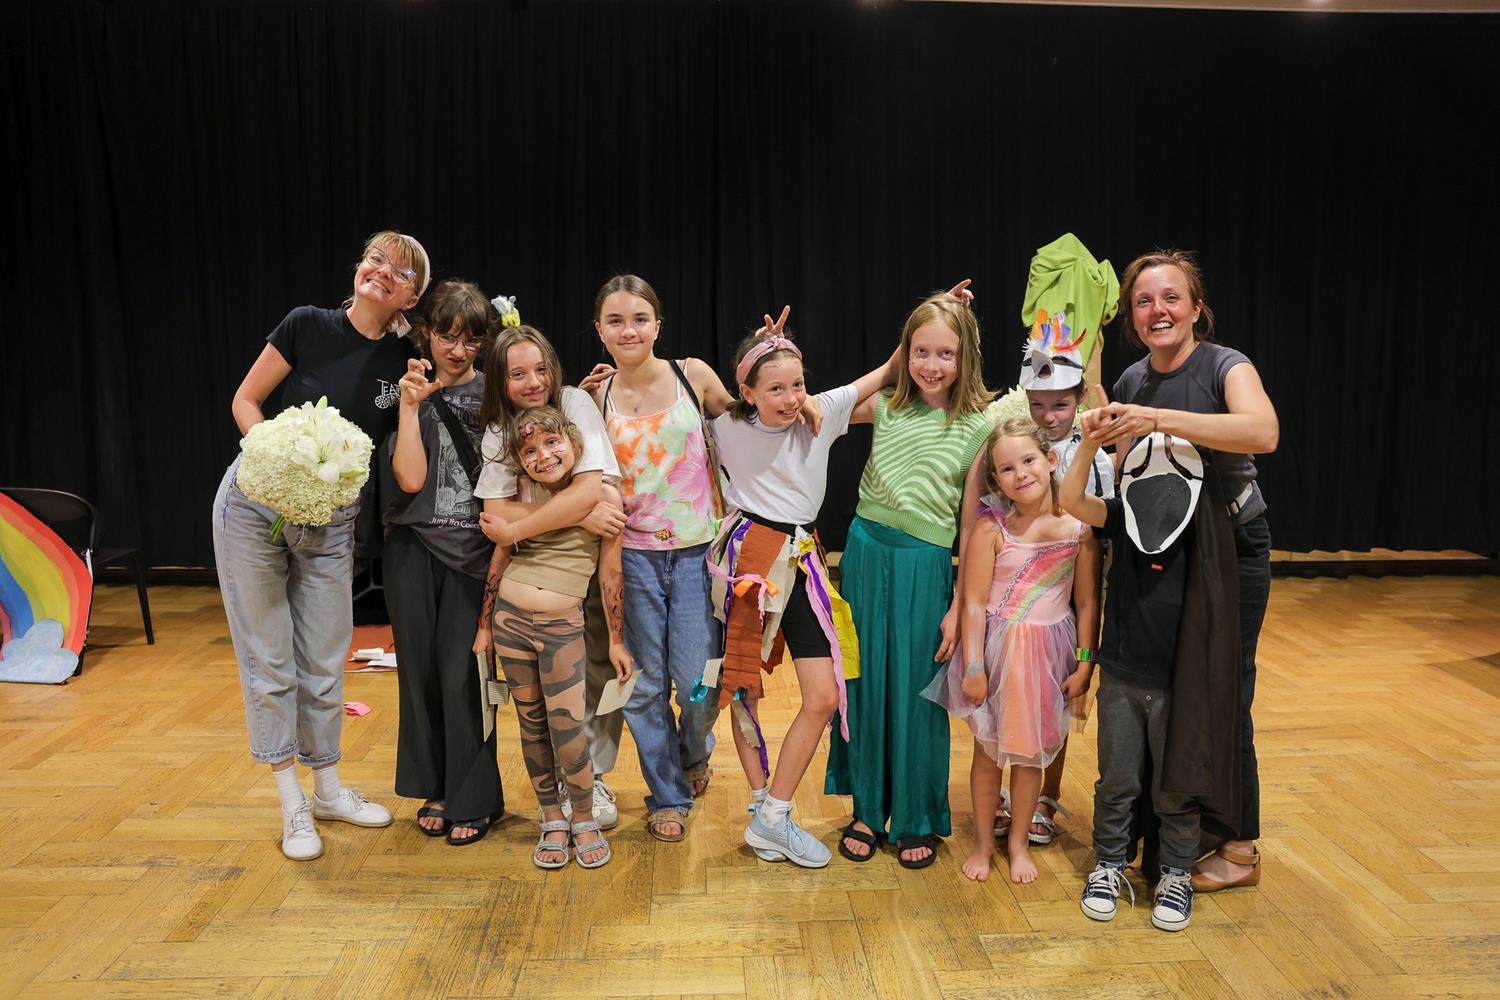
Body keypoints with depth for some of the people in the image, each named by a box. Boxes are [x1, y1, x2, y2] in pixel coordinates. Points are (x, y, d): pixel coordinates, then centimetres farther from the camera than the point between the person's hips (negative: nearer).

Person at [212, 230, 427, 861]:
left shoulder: (404, 360, -2)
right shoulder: (309, 325, -8)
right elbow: (245, 400, -3)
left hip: (331, 521, 2)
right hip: (256, 503, -2)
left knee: (324, 661, 11)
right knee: (268, 658, 3)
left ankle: (329, 789, 27)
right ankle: (292, 804, 16)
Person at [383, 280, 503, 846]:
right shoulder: (409, 394, 3)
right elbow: (410, 479, -10)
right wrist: (411, 405, -13)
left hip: (475, 549, -2)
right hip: (415, 547, 2)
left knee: (463, 672, -4)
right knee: (420, 667, 8)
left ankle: (474, 799, 13)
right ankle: (435, 788, 25)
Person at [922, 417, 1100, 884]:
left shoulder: (1079, 528, -6)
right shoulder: (991, 529, -12)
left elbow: (1088, 604, -1)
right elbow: (974, 604, -11)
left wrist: (1084, 666, -1)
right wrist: (973, 666, -12)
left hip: (1049, 653, 1)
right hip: (996, 651, -1)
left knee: (1030, 754, 13)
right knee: (988, 751, 12)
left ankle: (1018, 842, 34)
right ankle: (982, 842, 31)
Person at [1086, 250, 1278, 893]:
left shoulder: (1225, 367, -15)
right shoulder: (1130, 382, 3)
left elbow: (1263, 433, -36)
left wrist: (1160, 420, -43)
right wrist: (1110, 439, -7)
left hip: (1231, 546, -5)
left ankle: (1239, 847, 17)